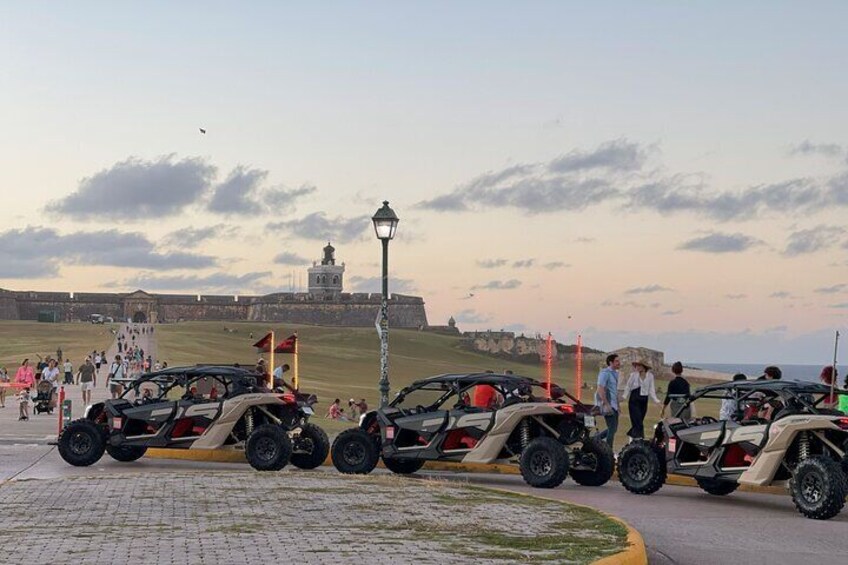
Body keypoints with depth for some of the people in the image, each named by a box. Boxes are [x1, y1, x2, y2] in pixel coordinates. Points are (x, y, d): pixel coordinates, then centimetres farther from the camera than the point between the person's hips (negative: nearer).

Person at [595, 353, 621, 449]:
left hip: (614, 405, 9)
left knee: (613, 428, 13)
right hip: (608, 406, -9)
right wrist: (607, 405, -25)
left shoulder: (615, 373, 15)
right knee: (612, 429, -6)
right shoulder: (605, 373, -14)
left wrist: (617, 404, 21)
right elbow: (600, 390, -21)